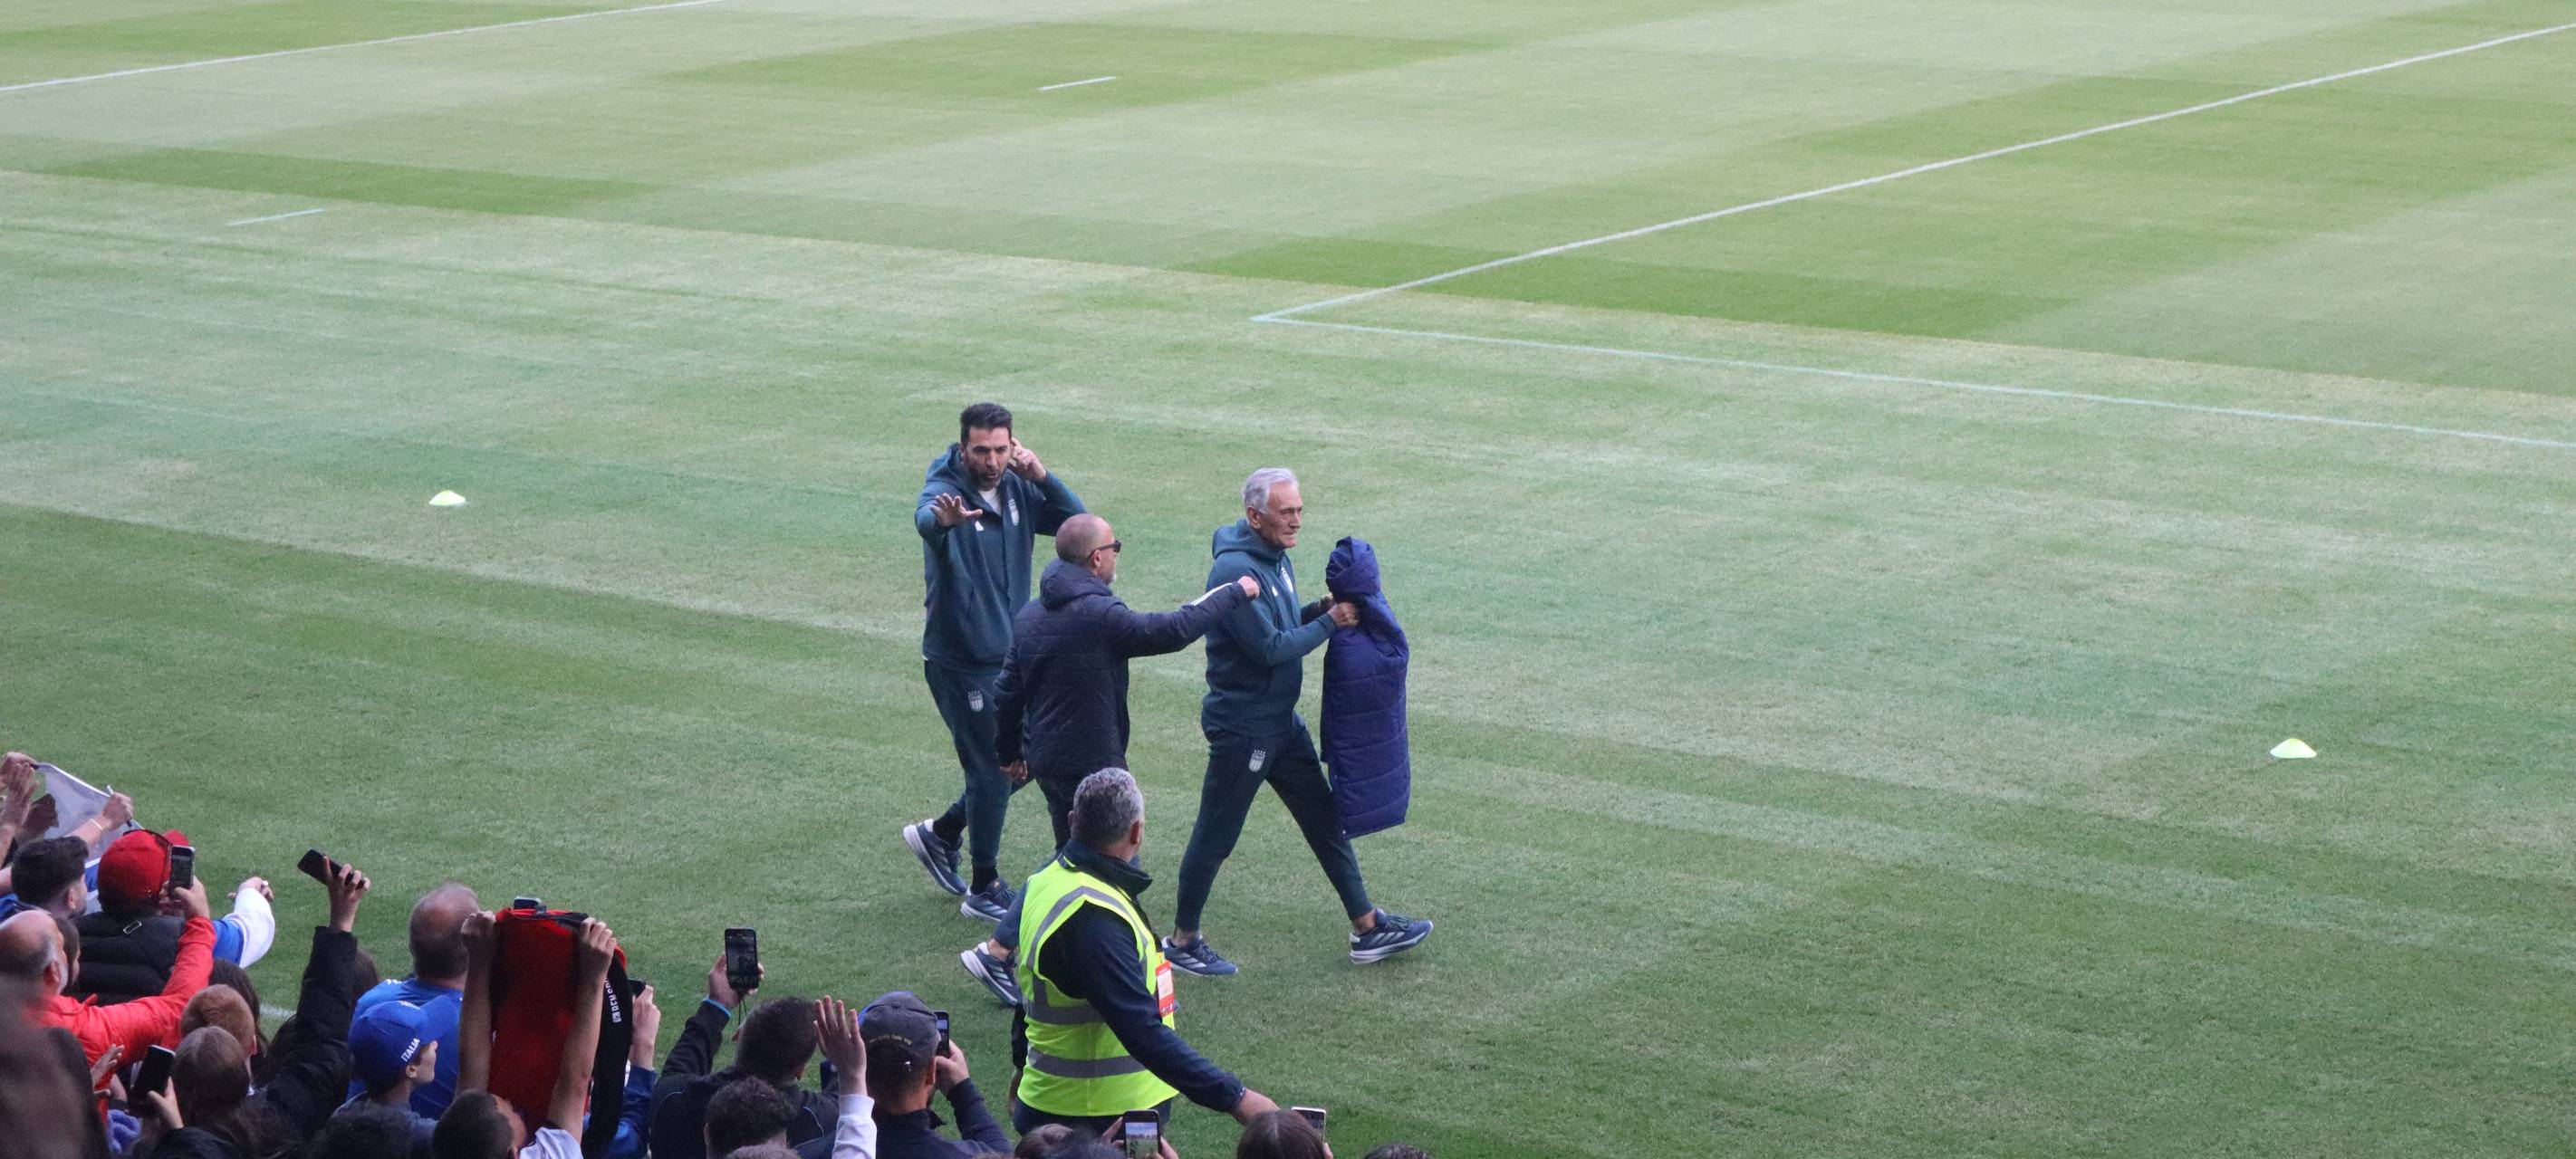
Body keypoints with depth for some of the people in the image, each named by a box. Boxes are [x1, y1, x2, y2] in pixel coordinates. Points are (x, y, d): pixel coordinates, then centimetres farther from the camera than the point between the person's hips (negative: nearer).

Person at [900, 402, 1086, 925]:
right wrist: (941, 520, -69)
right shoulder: (946, 492, -20)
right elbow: (925, 518, -44)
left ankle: (939, 833, 35)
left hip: (1011, 656, 7)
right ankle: (984, 891, 16)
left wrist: (1040, 475, -23)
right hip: (962, 662, -7)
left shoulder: (1018, 490, -1)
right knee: (992, 771, -1)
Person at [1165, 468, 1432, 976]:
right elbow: (1270, 648, -26)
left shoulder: (1276, 558, 6)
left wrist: (1319, 609, -2)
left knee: (1326, 820, 14)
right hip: (1241, 728, -9)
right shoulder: (1235, 570, -24)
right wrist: (1330, 622, -17)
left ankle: (1368, 927, 23)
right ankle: (1182, 940, 19)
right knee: (1215, 837, 4)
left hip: (1282, 720, 9)